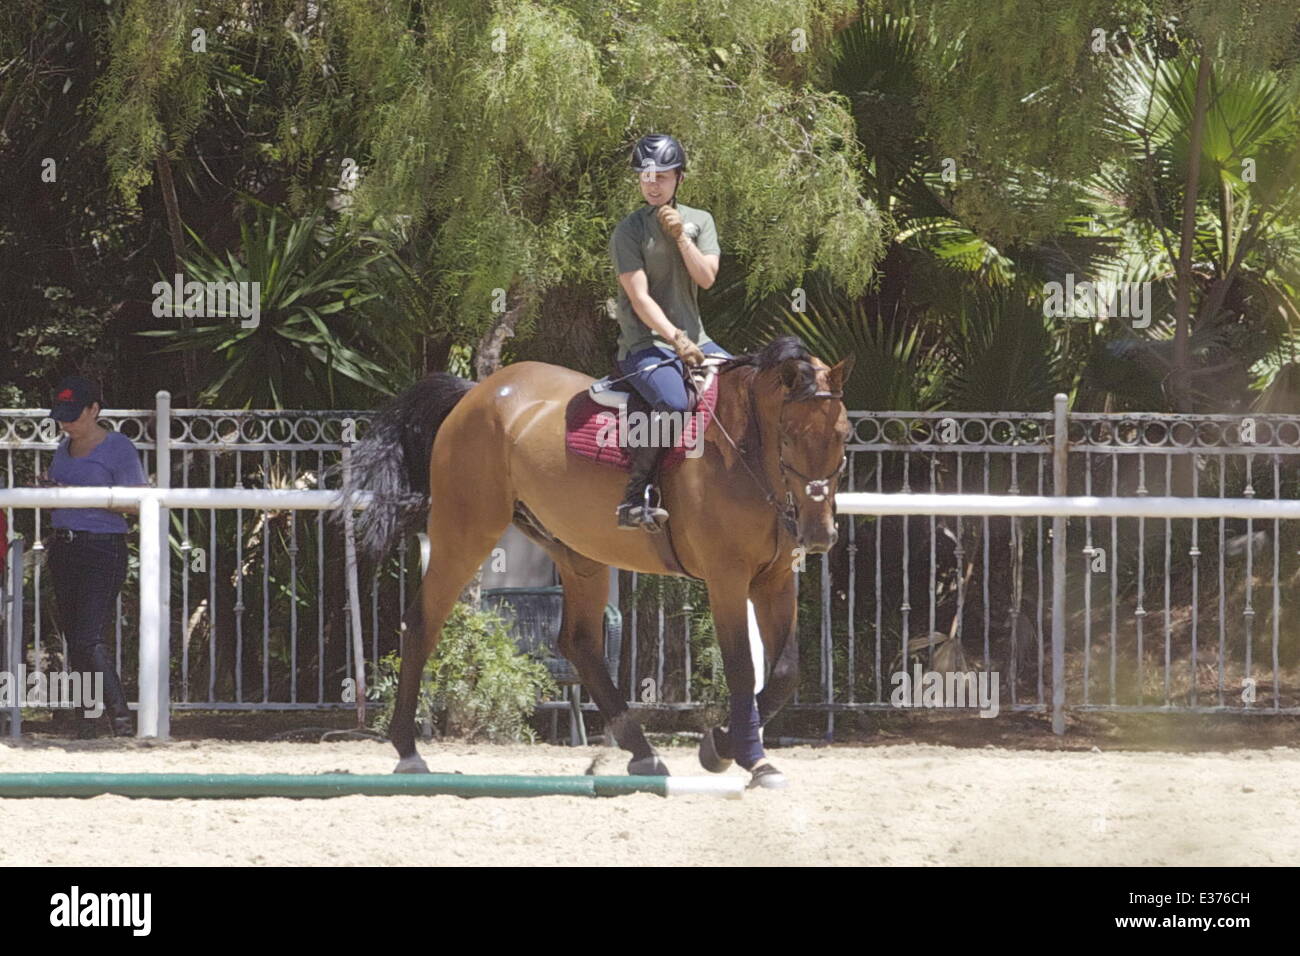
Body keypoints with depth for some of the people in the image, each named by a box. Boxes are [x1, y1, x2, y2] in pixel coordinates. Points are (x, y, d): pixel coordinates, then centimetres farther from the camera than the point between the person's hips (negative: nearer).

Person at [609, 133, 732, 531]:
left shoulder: (699, 221, 11)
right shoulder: (629, 232, -4)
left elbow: (706, 277, -3)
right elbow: (640, 297, -13)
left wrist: (681, 236, -13)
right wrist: (676, 339, -24)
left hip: (694, 340, 6)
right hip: (645, 344, -6)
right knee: (674, 402, -34)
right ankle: (634, 498, -31)